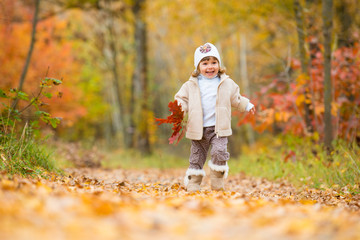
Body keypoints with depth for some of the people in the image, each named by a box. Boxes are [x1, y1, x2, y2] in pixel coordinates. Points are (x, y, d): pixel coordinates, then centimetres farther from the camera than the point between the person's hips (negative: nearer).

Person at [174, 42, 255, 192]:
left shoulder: (227, 84, 8)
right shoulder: (191, 85, 4)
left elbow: (236, 99, 22)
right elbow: (182, 98, 7)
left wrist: (247, 105, 19)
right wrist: (180, 106, -13)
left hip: (218, 128, 0)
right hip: (198, 129, 1)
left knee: (219, 152, -19)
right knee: (196, 158, 5)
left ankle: (217, 183, -2)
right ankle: (192, 185, 17)